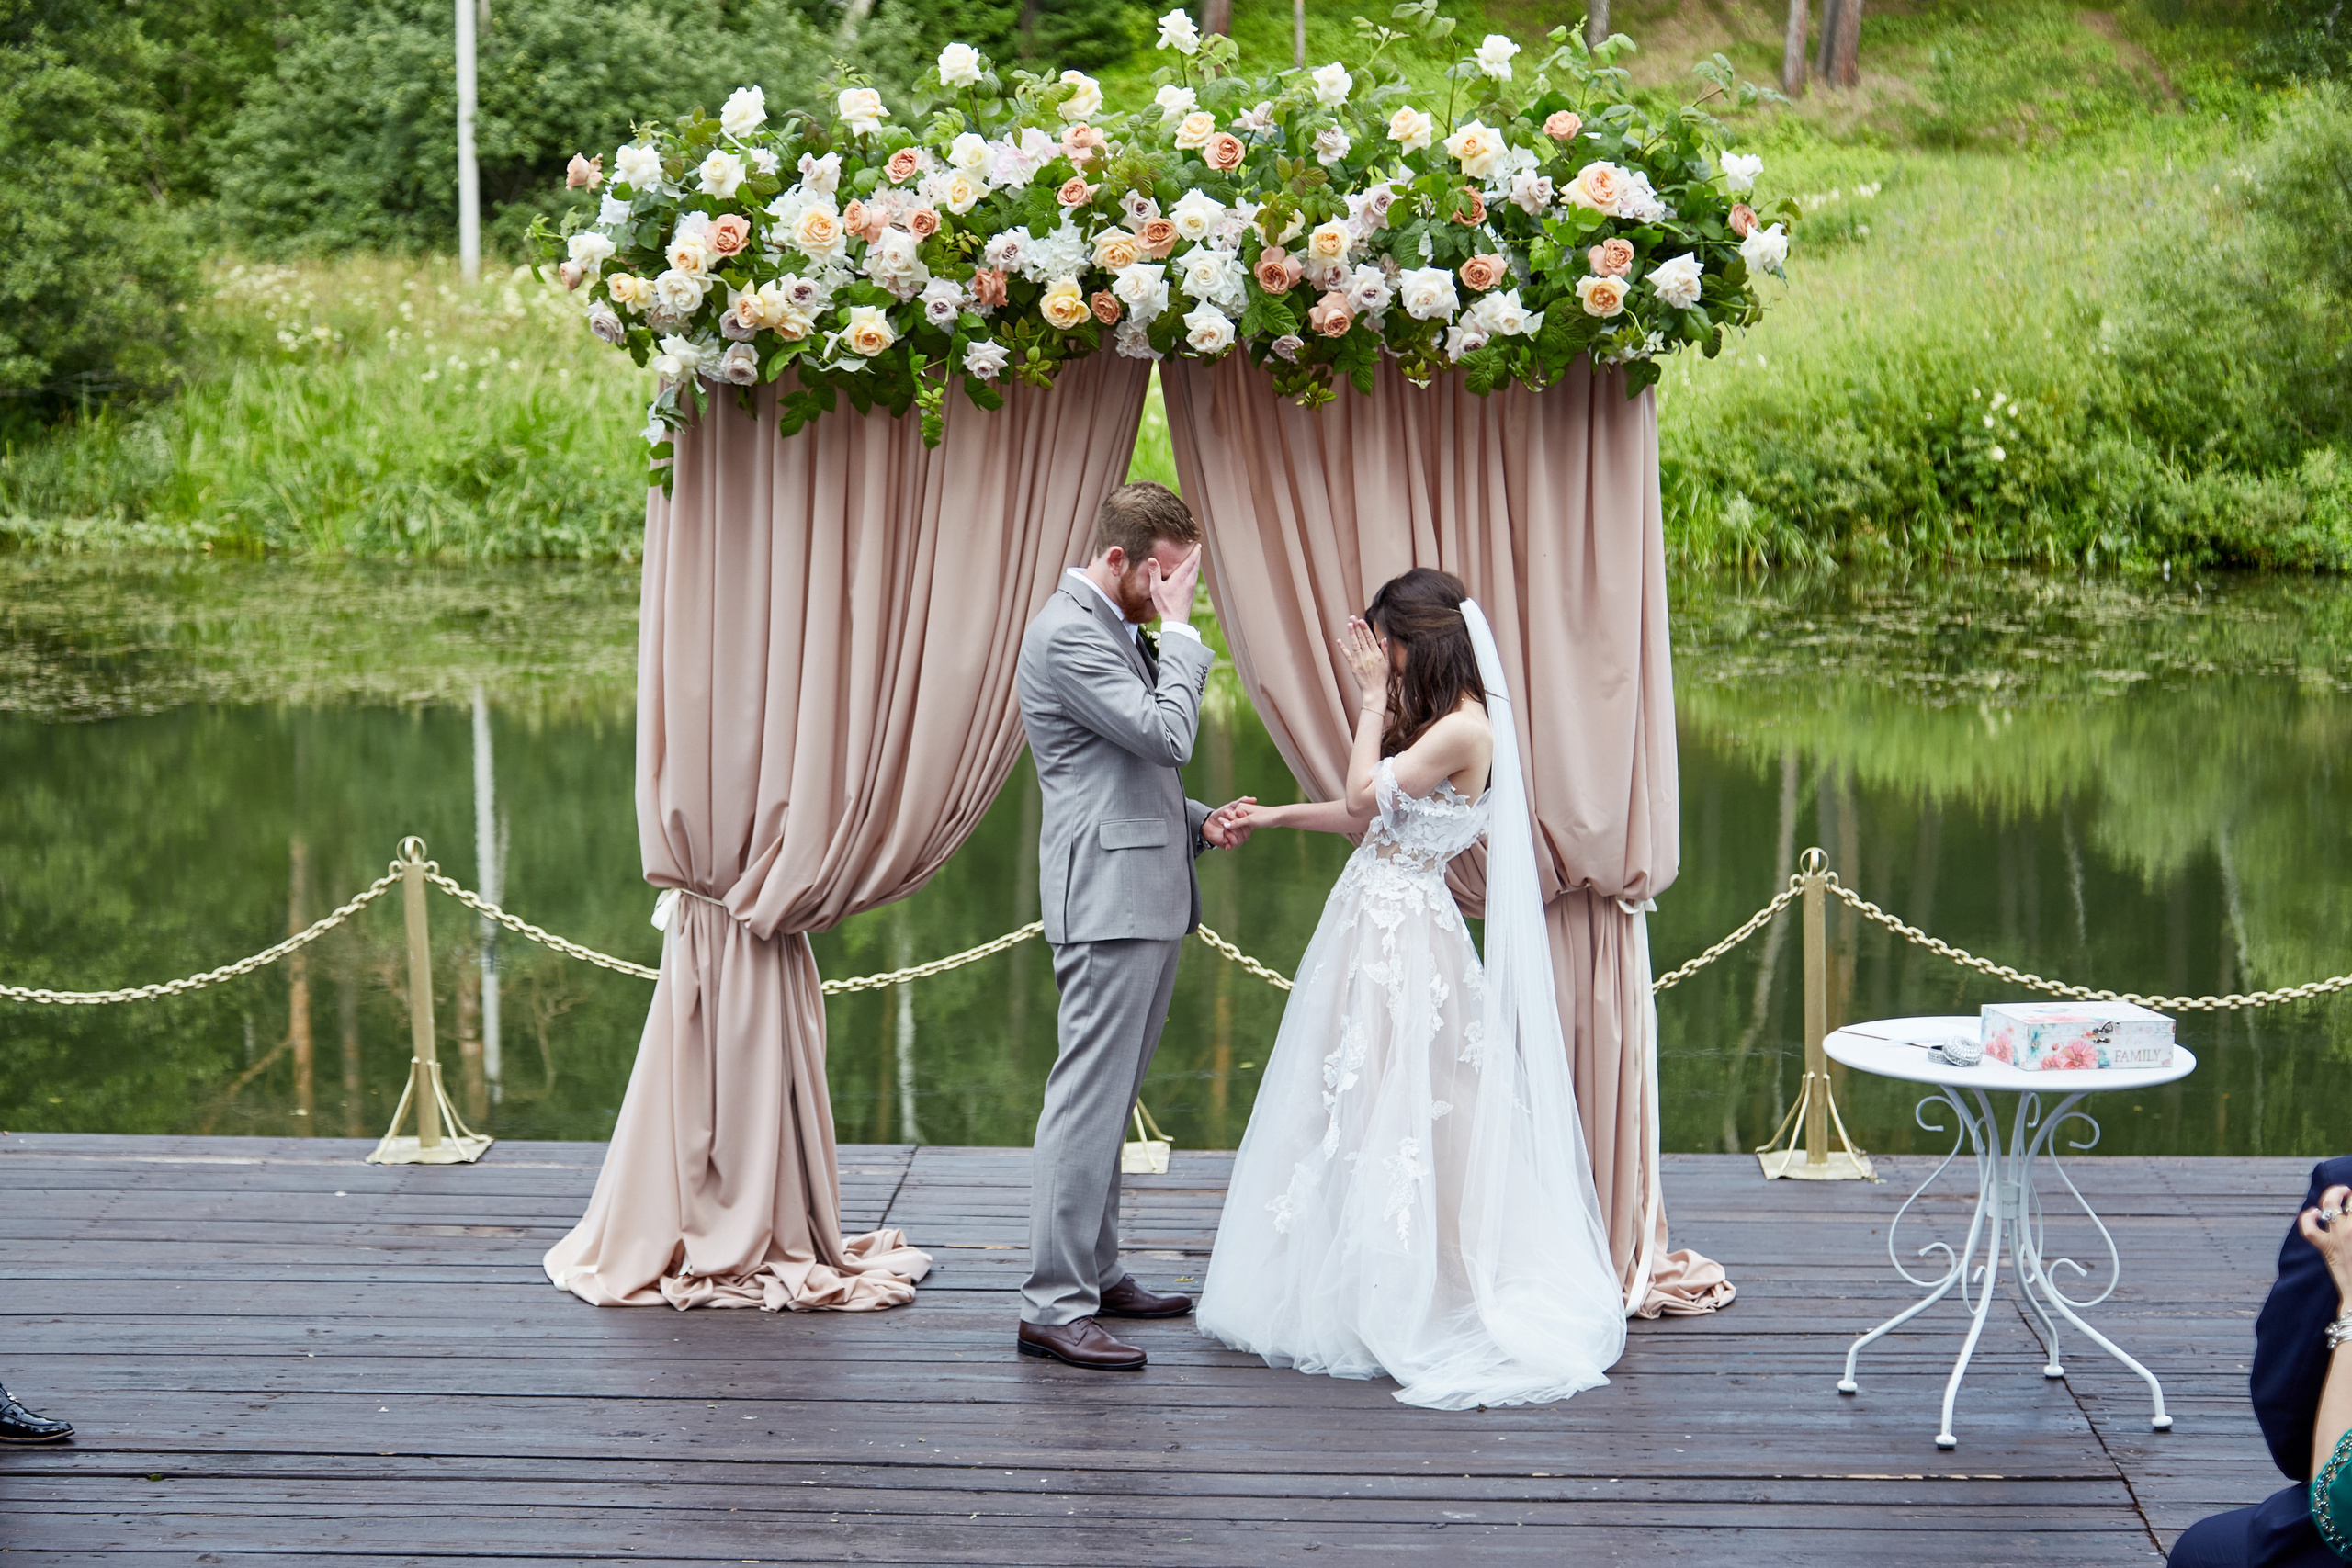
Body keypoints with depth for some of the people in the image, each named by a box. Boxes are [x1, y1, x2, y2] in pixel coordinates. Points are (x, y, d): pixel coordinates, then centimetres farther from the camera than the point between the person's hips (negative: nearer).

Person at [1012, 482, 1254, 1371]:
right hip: (1109, 897, -10)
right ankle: (1052, 1306, -11)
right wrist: (1178, 629, -11)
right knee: (1088, 1096, -11)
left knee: (1110, 1097, 14)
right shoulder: (1067, 633, -13)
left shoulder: (1114, 630, 20)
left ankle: (1095, 1272, 21)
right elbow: (1166, 734, -20)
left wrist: (1198, 822, 11)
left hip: (1147, 898, 10)